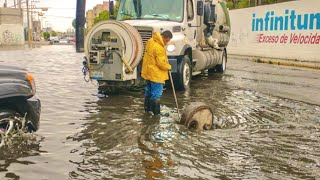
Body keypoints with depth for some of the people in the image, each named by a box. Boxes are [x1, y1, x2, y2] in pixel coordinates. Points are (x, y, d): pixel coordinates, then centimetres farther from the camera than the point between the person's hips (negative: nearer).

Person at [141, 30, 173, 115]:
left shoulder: (150, 41, 4)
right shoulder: (159, 48, -26)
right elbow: (161, 63, -24)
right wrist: (168, 67, -6)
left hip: (148, 72, 10)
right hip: (156, 74, -10)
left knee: (148, 91, 21)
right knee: (156, 94, -2)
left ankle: (147, 108, 33)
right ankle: (156, 113, 3)